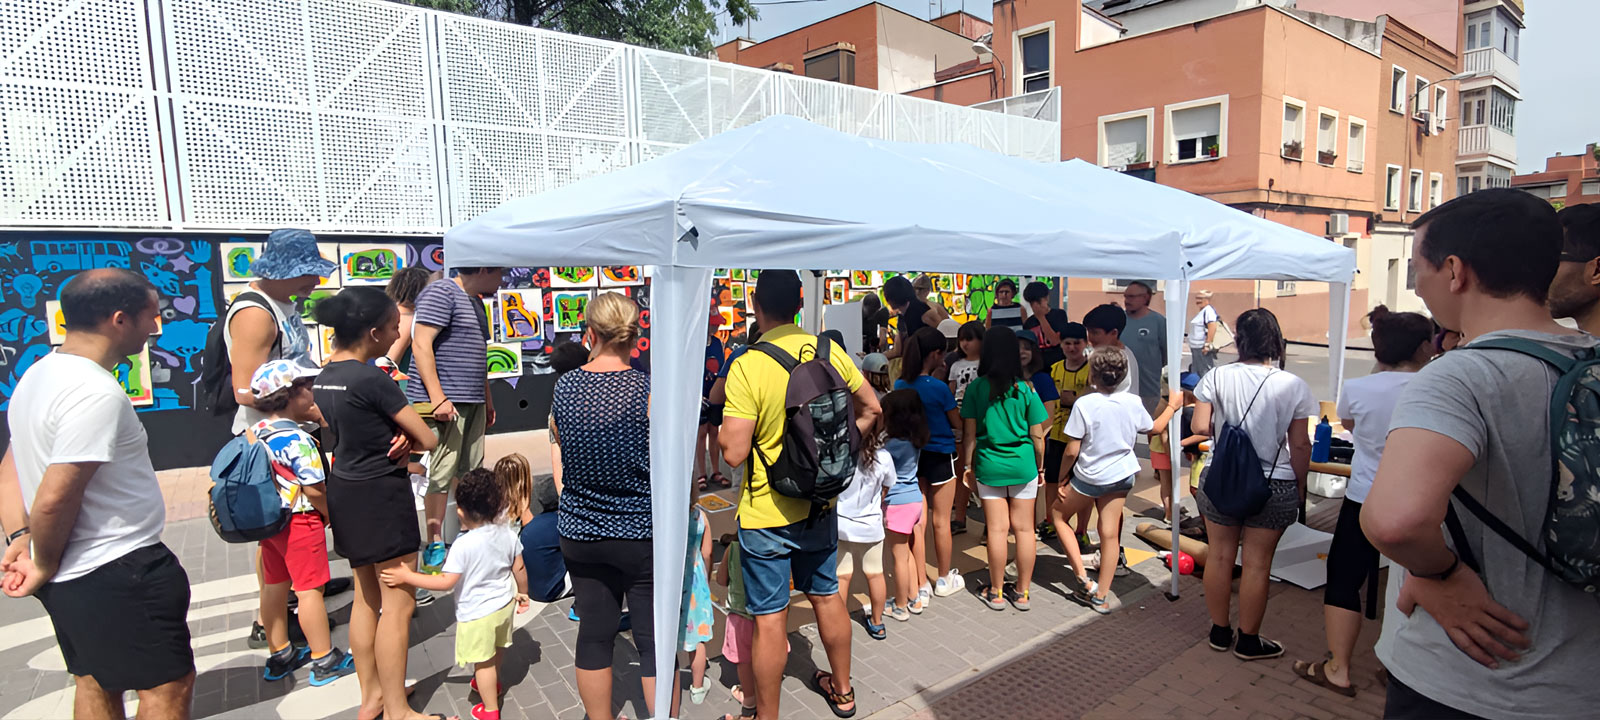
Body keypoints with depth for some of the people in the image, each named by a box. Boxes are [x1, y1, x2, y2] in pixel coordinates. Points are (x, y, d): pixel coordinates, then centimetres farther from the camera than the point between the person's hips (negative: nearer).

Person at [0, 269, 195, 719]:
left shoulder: (39, 374, 8)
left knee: (95, 683, 22)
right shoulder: (96, 392, -24)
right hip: (117, 573, -10)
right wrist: (46, 565, -10)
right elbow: (55, 499, -26)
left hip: (71, 576, 10)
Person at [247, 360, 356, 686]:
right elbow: (314, 490, -23)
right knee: (310, 589, 1)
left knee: (274, 586, 18)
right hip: (300, 522, -8)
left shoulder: (257, 431, 2)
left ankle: (279, 655, 33)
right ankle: (325, 661, 12)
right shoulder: (299, 440, -23)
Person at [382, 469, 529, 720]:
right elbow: (519, 569, -1)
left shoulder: (463, 545, -28)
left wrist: (408, 577, -19)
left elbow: (446, 582, -26)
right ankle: (492, 684, 54)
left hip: (477, 614, -6)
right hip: (504, 604, 7)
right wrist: (522, 593, 15)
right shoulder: (507, 533, -10)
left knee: (483, 662, 11)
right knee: (496, 651, 29)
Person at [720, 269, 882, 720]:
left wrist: (720, 431, -3)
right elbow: (871, 408, 6)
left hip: (765, 514, -5)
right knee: (827, 596, 22)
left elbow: (733, 453, -23)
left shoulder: (747, 366, -22)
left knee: (769, 617, 7)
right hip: (820, 502, 6)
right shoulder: (828, 351, -5)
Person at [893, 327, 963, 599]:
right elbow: (958, 422, -8)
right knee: (941, 521, 11)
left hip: (911, 455, 5)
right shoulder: (939, 387, -19)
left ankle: (921, 587, 14)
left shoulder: (901, 385, -3)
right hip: (939, 456, -5)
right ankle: (944, 580, 28)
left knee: (917, 522, 9)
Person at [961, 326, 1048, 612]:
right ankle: (1022, 592, 19)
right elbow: (1037, 435, -2)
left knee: (997, 529, 6)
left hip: (989, 464, 0)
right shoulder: (1025, 388, -5)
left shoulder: (976, 387, -6)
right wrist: (1040, 466, 11)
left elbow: (969, 433, -4)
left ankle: (996, 593, 16)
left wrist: (968, 465, 7)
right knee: (1024, 528, 9)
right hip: (1023, 465, 0)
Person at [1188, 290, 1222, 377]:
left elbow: (1212, 327, -25)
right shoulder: (1201, 311, 17)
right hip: (1196, 348, 10)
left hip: (1203, 349, -10)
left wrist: (1208, 344, -26)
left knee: (1205, 371, -8)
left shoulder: (1208, 310, -15)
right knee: (1195, 371, 17)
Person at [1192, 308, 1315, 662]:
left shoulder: (1216, 377, -8)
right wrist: (1300, 488, 8)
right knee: (1257, 564, 9)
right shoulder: (1293, 386, -9)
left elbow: (1201, 427, -8)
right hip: (1273, 486, -1)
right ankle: (1248, 641, 22)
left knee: (1220, 556, 14)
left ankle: (1220, 632, 28)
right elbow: (1300, 444, -5)